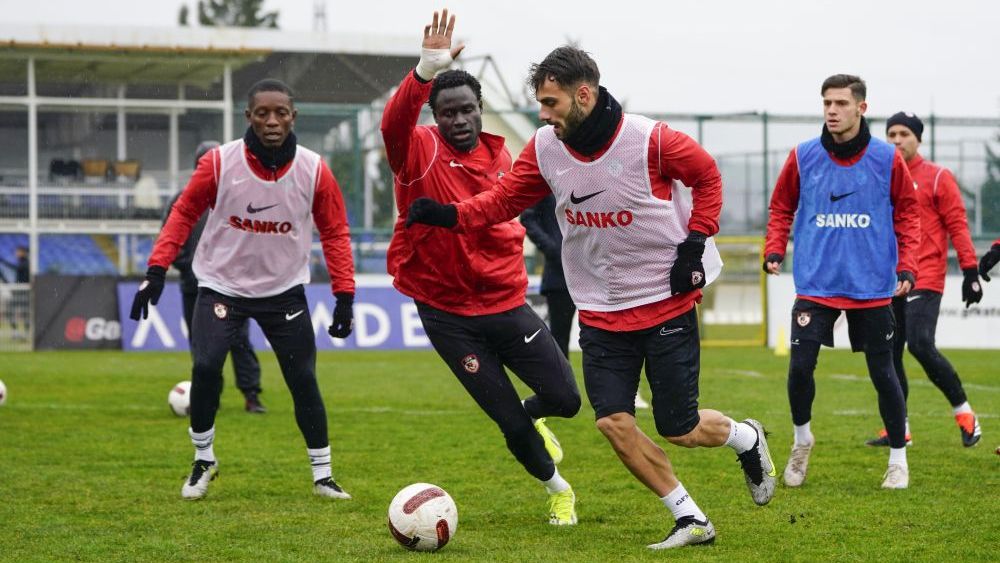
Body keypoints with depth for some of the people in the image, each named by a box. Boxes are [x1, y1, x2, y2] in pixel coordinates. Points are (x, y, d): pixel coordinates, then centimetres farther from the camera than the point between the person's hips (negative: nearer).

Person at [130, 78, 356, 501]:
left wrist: (344, 295, -8)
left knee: (304, 380, -3)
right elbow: (184, 213, -3)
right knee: (206, 368, -18)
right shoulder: (220, 163, -13)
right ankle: (203, 462, 5)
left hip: (284, 291, 1)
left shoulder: (314, 171, -10)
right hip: (222, 286, -1)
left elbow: (334, 233, -1)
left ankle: (323, 476, 14)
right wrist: (157, 271, -12)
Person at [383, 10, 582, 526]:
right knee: (509, 421, 3)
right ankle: (557, 489, 32)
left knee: (565, 399, -2)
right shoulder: (420, 153, -14)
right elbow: (394, 124, -39)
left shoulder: (499, 156, 2)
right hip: (449, 316, -4)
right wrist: (427, 69, -53)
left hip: (506, 304, 4)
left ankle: (530, 418, 36)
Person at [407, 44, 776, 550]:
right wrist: (449, 215, -19)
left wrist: (695, 243, -10)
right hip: (601, 312, 4)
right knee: (613, 422, -9)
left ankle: (746, 437, 34)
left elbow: (707, 176, -3)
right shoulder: (545, 148, -5)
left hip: (666, 303, -4)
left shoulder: (649, 140, -18)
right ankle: (690, 520, 6)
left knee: (678, 429, -1)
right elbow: (503, 200, -2)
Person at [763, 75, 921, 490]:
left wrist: (906, 266, -2)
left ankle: (898, 459, 21)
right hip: (816, 284, 1)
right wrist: (774, 250, -1)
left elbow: (907, 213, 7)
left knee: (882, 373, 5)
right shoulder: (803, 156, 0)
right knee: (800, 366, -10)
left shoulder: (887, 159, -2)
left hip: (872, 287, 0)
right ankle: (802, 440, 17)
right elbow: (782, 207, 13)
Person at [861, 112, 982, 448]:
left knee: (920, 345, -18)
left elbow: (957, 225, -4)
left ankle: (963, 412, -3)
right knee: (889, 353, 4)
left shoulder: (937, 177, 0)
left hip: (924, 278, -6)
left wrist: (970, 271, -10)